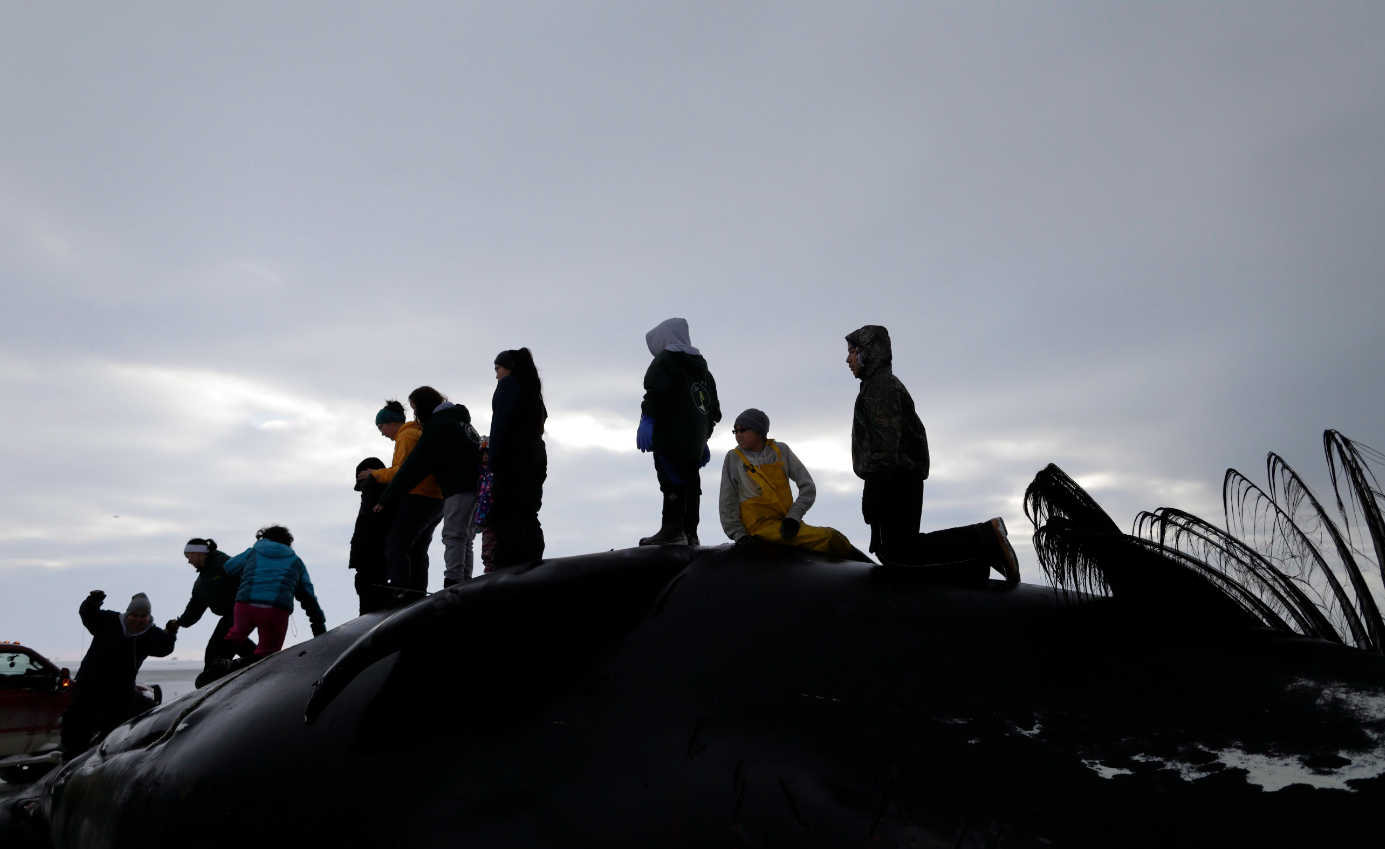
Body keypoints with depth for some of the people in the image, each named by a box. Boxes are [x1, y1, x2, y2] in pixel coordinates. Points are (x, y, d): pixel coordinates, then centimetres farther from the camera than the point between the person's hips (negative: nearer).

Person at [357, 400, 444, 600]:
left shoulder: (406, 435, -6)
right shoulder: (418, 433, 25)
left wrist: (376, 474, -1)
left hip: (418, 498, -10)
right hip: (435, 499, 10)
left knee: (395, 547, -12)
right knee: (417, 552, 10)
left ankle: (400, 592, -19)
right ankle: (418, 594, 7)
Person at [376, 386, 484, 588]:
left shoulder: (437, 424, -7)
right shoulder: (458, 419, 23)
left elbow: (415, 465, -10)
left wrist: (386, 498, -7)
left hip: (459, 487, -9)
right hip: (474, 486, 9)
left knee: (453, 536, -11)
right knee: (463, 538, 8)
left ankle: (452, 584, -18)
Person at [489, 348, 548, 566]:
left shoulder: (508, 383, 1)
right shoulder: (532, 389, 25)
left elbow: (500, 423, -10)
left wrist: (493, 460, -12)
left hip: (513, 455, -8)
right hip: (536, 454, 8)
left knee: (505, 515, -13)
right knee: (528, 516, 3)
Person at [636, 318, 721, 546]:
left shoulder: (666, 359, 3)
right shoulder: (703, 369, 28)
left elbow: (657, 391, -16)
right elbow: (713, 409, 29)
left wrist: (647, 418, -22)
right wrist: (703, 439, 30)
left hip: (670, 437, -8)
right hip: (694, 441, 8)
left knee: (671, 480, -15)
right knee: (690, 483, 8)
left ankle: (673, 530, -23)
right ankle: (690, 533, 6)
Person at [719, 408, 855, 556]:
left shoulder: (781, 450, 8)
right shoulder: (734, 458, 5)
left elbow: (808, 487, 6)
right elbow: (727, 501, 5)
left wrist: (793, 515, -7)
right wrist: (737, 533, -6)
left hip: (787, 523, 4)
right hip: (759, 524, -4)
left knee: (834, 537, -21)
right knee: (827, 538, -24)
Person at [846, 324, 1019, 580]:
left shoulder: (880, 384, -6)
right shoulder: (888, 384, 25)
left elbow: (886, 437, -19)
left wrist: (873, 487, -24)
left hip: (895, 481, -10)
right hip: (904, 480, 10)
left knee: (895, 551, -16)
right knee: (889, 550, 9)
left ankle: (985, 538, -16)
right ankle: (974, 559, 5)